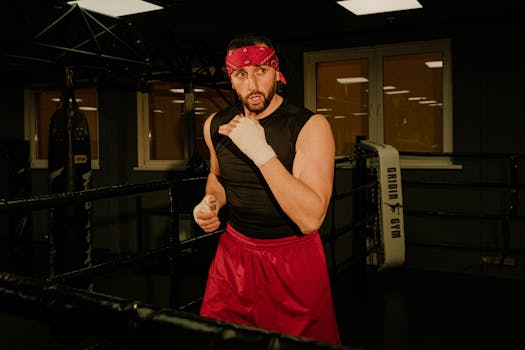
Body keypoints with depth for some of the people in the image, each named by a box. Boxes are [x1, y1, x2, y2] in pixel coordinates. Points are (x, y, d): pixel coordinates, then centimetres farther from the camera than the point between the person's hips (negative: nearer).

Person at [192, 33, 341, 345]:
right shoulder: (216, 125, -2)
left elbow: (311, 219, -29)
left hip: (294, 260, -4)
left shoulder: (310, 127, -18)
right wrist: (212, 202, -2)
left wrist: (260, 151, -33)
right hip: (234, 252, 4)